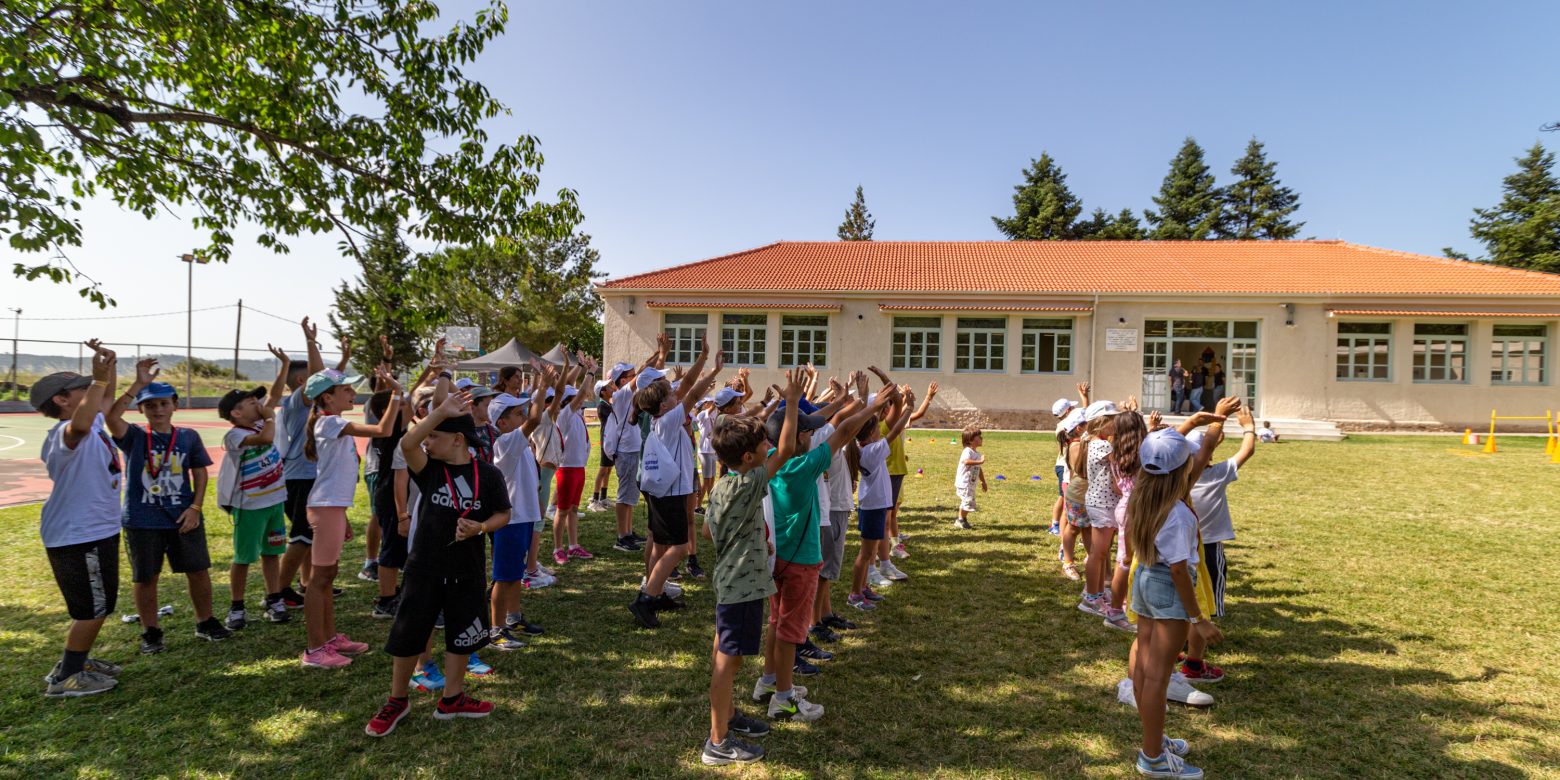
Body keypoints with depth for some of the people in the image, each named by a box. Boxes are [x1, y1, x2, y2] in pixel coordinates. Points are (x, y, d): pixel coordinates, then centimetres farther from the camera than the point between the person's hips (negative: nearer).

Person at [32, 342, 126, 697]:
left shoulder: (94, 424, 6)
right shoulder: (65, 434, -22)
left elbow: (105, 402, 26)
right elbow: (79, 425, -49)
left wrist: (109, 368, 12)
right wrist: (98, 378, -52)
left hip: (97, 532, 10)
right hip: (79, 537, -10)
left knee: (96, 606, 23)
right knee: (93, 609, 0)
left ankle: (77, 661, 37)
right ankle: (65, 678, 12)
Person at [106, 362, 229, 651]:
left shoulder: (188, 437, 3)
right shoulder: (133, 437, -4)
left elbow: (200, 473, 6)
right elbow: (111, 417, -25)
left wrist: (195, 507, -4)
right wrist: (139, 384, -31)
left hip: (184, 517, 2)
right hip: (142, 520, -2)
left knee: (198, 571, 9)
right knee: (145, 578, 9)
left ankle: (205, 622, 26)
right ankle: (150, 632, 25)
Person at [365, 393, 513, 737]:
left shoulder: (488, 474, -7)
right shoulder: (430, 468, -6)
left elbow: (503, 515, 1)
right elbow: (406, 443, -27)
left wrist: (480, 528, -20)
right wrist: (441, 411, -36)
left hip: (468, 571, 0)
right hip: (424, 568, 0)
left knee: (461, 635, 13)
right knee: (407, 634, 8)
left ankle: (451, 699, 31)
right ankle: (397, 700, 30)